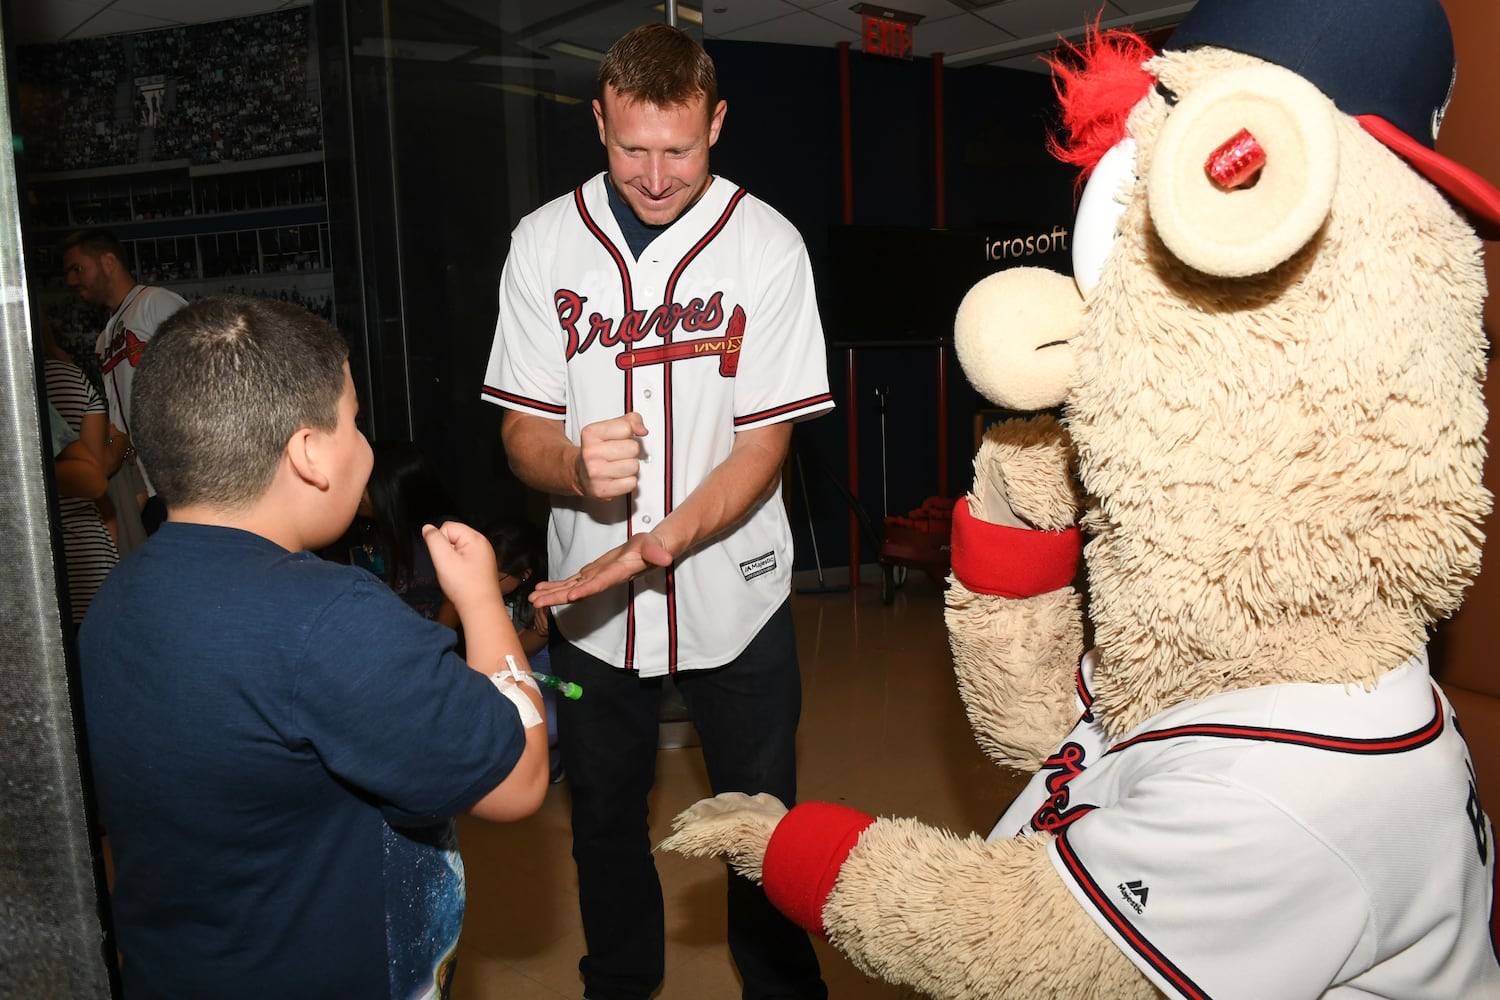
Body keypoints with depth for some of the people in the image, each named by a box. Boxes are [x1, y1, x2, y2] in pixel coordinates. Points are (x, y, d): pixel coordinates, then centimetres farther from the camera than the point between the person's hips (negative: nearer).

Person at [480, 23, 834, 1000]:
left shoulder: (768, 244, -10)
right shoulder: (543, 243, -4)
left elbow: (763, 443, -11)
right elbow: (522, 431, -2)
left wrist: (656, 546, -26)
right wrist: (574, 465, -26)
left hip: (734, 590, -2)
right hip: (589, 592, 2)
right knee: (605, 818, 19)